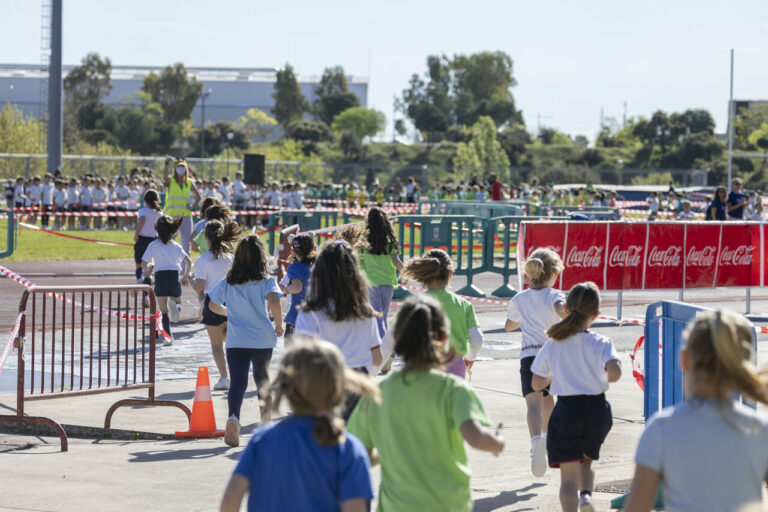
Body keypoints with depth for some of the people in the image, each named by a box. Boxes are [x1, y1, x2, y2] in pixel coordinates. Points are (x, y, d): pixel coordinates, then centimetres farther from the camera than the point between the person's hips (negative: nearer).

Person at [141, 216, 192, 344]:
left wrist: (147, 271, 21)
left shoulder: (153, 245, 3)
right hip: (175, 275, 2)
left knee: (164, 309, 2)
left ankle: (168, 337, -7)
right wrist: (186, 276, 14)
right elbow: (188, 261, 0)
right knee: (177, 301, 16)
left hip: (160, 276, -1)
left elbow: (144, 263, -1)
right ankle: (175, 306, -23)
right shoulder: (176, 246, 9)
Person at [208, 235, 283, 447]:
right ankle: (266, 421, 29)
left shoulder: (228, 282, 4)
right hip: (262, 340, 0)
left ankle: (233, 416, -32)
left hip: (236, 340, 0)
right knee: (262, 380, 22)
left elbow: (212, 305, 14)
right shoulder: (266, 281, -5)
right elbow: (273, 302, -22)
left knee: (237, 382, -6)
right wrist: (279, 324, -6)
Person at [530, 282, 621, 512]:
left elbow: (537, 384, 4)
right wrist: (604, 378, -2)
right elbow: (615, 372, -24)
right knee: (587, 459, 26)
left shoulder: (552, 345, -1)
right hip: (597, 410, 1)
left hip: (566, 409, -1)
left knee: (568, 474, 0)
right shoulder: (601, 344, -8)